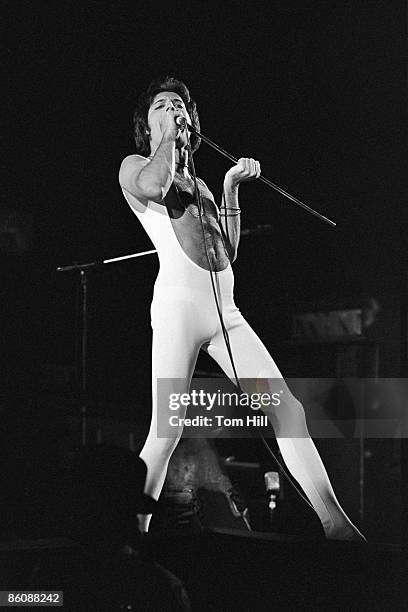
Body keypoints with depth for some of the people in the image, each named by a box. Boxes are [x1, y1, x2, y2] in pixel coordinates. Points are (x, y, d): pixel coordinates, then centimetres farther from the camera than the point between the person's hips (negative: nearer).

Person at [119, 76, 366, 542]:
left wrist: (231, 188, 17)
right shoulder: (135, 167, 10)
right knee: (166, 432, -13)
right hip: (179, 302, -6)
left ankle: (336, 524, -6)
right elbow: (153, 186, -17)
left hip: (225, 309, 6)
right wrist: (167, 138, 1)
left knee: (287, 410, -4)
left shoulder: (198, 182, 28)